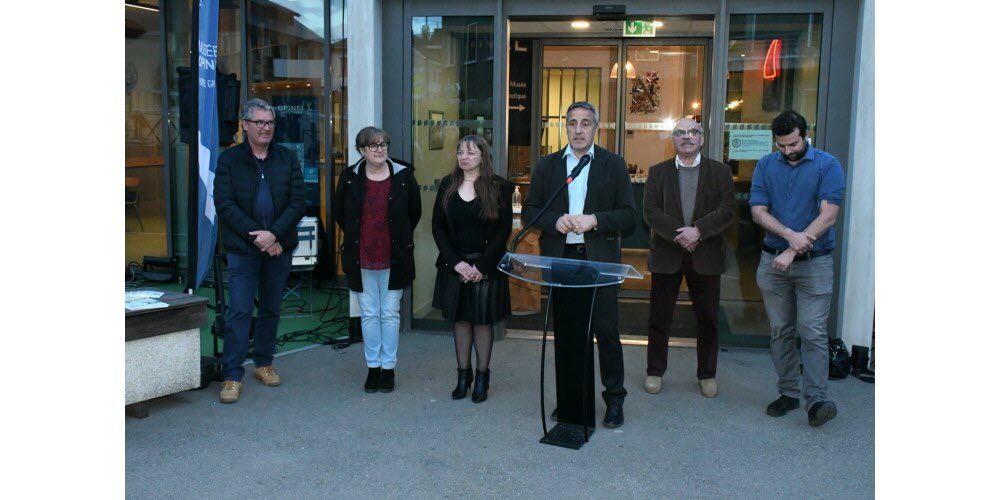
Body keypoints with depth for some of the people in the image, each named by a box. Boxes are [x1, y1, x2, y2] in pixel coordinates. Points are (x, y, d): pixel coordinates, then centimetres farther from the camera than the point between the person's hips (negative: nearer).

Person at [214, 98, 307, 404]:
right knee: (239, 312, -4)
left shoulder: (288, 159, 6)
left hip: (279, 247, 3)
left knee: (271, 309, 12)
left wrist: (273, 234, -14)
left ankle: (264, 363, 27)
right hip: (242, 249, -2)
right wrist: (256, 236, -14)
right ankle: (232, 375, 2)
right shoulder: (229, 160, 2)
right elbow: (225, 205, -6)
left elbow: (298, 203, -1)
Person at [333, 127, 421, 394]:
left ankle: (388, 367, 18)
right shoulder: (349, 177, -1)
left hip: (394, 258, -1)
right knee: (369, 314, 9)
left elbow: (414, 212, 9)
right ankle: (373, 367, 20)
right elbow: (339, 213, 12)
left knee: (390, 314, 7)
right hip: (361, 259, 1)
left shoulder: (403, 175, -3)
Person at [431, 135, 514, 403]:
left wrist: (482, 266, -13)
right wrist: (456, 262, -9)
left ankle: (482, 376, 16)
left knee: (482, 320, 4)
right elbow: (438, 227, 2)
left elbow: (504, 229, -7)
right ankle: (463, 375, 19)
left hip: (486, 265, -3)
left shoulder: (499, 187, -4)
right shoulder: (447, 186, 4)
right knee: (460, 319, 9)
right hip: (454, 264, 3)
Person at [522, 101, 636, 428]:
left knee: (606, 331, 0)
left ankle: (614, 398, 15)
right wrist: (555, 220, -12)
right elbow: (529, 210, 7)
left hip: (599, 260, -2)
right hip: (560, 259, 2)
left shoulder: (614, 165, 4)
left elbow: (629, 216, -1)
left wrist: (594, 220, -17)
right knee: (565, 331, 9)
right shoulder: (546, 166, 10)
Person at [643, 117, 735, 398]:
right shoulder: (658, 172, 5)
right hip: (666, 255, 0)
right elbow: (650, 211, -5)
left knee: (708, 319, 8)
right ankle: (655, 372, 21)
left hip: (706, 257, 0)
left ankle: (707, 375, 22)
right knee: (659, 318, 6)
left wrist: (698, 231, -20)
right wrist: (677, 235, -17)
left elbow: (727, 210, -6)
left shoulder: (720, 172, 5)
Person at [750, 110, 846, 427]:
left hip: (815, 262, -3)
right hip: (773, 261, 4)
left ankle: (815, 400, -4)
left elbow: (828, 215, -12)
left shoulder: (828, 165, -4)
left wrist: (793, 251, -17)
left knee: (813, 333, -8)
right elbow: (758, 211, -1)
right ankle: (788, 392, 19)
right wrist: (790, 235, -18)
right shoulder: (765, 166, 6)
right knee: (780, 332, 9)